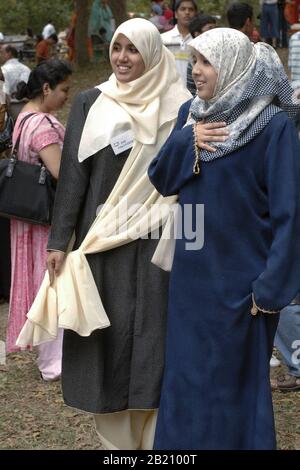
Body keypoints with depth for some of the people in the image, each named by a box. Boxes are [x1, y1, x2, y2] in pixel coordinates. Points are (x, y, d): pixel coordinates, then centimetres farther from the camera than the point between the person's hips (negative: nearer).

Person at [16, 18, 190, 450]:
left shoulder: (177, 109, 2)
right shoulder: (91, 105, 4)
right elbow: (73, 175, 1)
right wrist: (58, 241, -4)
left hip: (157, 242, 0)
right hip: (101, 242, 1)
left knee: (153, 338, 0)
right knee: (108, 336, 2)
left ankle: (155, 438, 10)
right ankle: (117, 441, 12)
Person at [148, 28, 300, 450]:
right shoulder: (191, 114, 6)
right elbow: (161, 180, 4)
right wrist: (189, 139, -13)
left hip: (240, 279, -6)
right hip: (191, 275, 6)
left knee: (235, 382, 6)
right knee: (186, 376, 12)